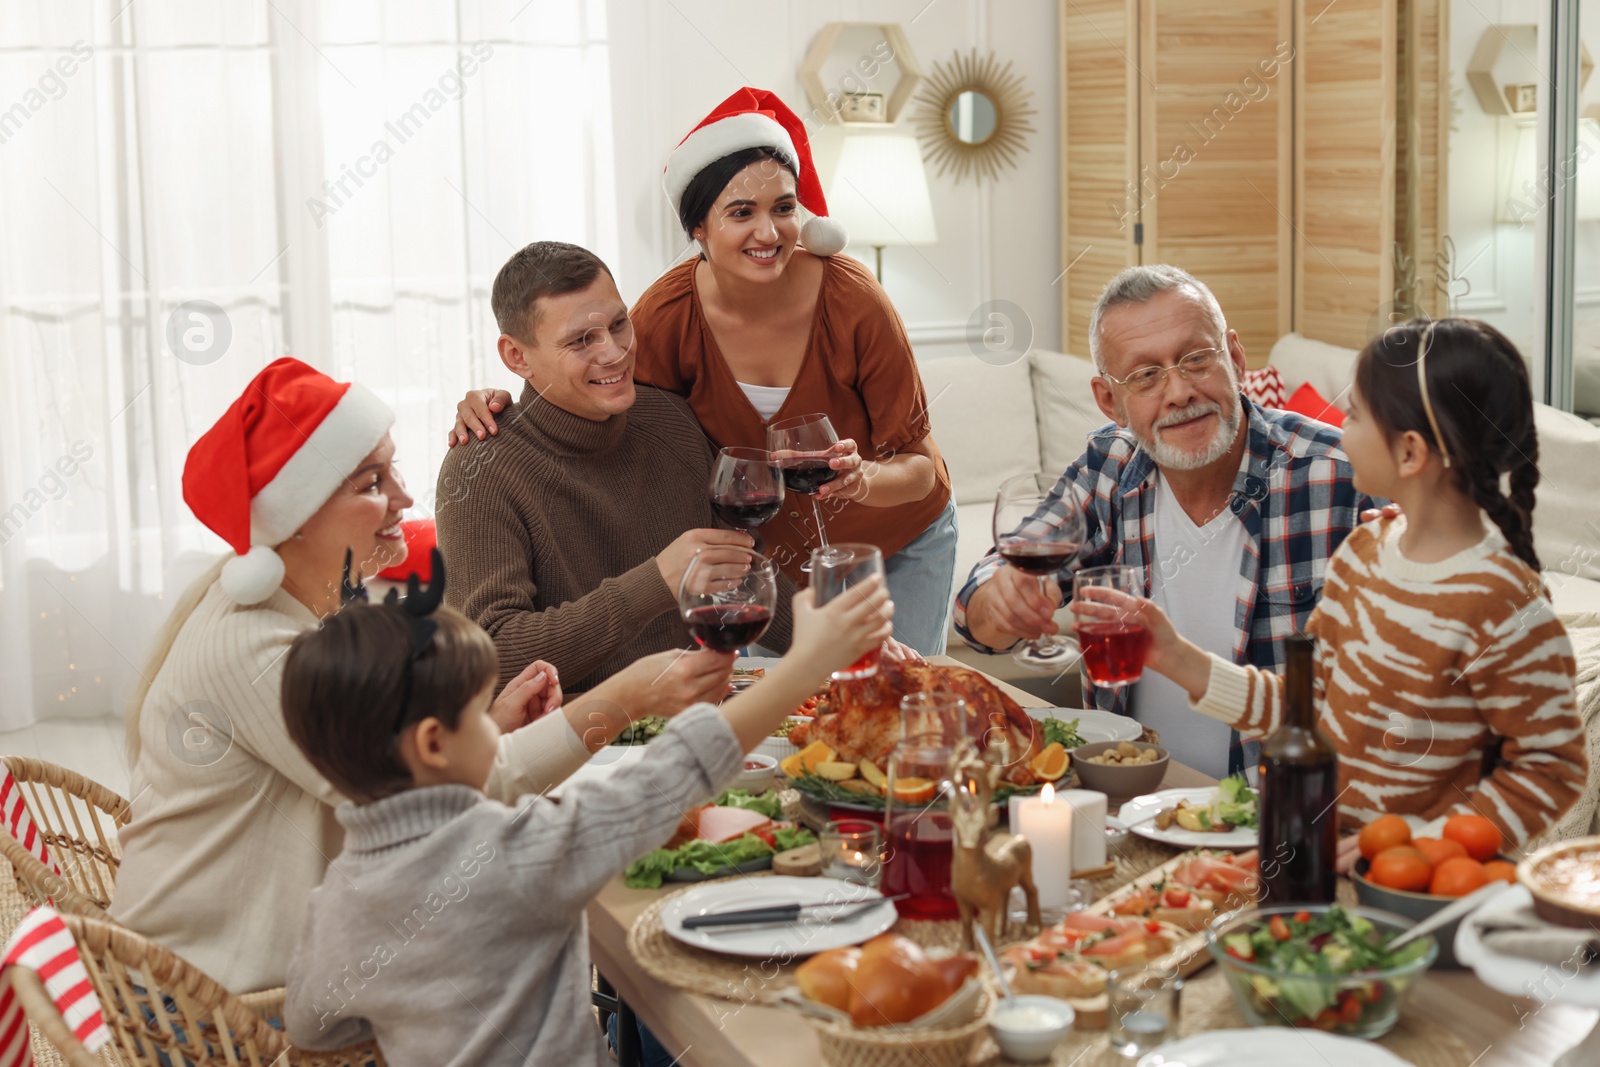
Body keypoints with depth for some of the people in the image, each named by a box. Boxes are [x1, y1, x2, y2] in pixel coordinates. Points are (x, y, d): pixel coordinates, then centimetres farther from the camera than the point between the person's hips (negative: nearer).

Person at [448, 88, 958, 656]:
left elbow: (918, 465, -19)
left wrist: (863, 480, -41)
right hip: (771, 554, 1)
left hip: (898, 543, -1)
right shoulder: (669, 315, -23)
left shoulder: (853, 300, -27)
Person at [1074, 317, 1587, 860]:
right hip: (1321, 845, 7)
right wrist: (1180, 660, 4)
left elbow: (1552, 770, -12)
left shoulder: (1505, 609, -18)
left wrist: (1419, 843, -20)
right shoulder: (1364, 550, 7)